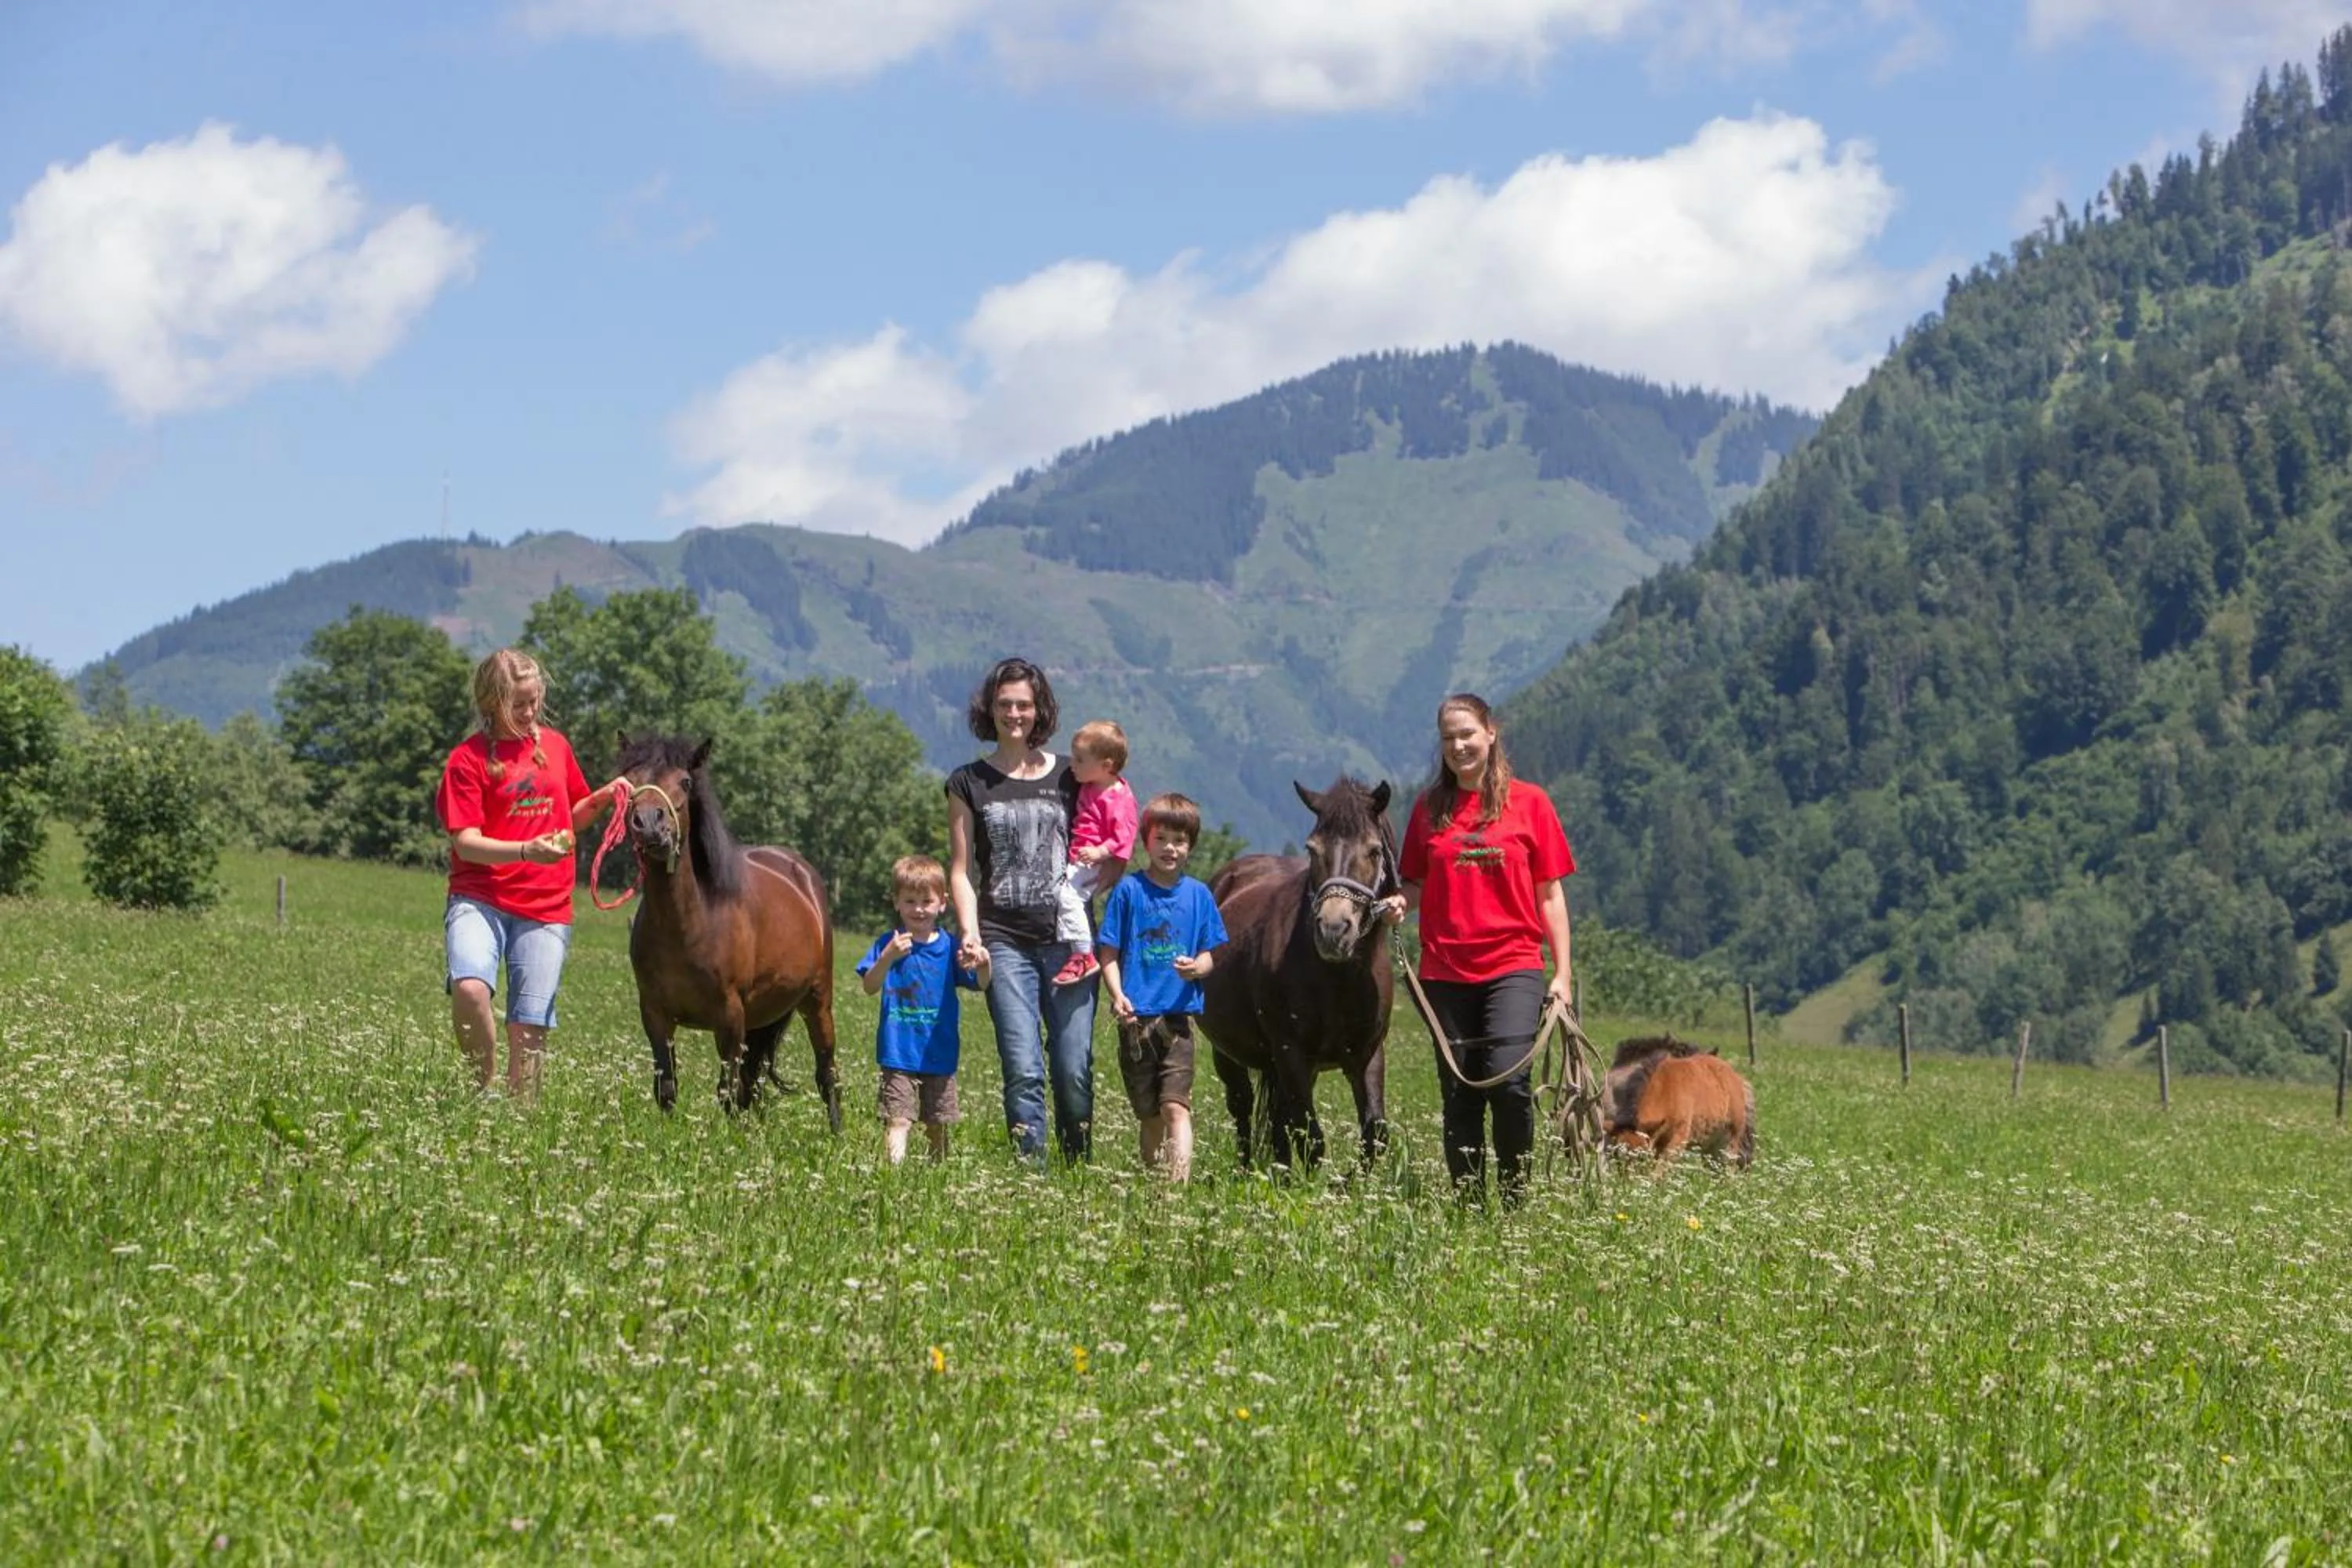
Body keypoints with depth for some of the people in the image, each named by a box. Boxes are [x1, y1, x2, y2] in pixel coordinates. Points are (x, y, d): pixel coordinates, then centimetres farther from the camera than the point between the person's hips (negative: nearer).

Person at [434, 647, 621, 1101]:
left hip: (546, 908, 4)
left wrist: (602, 799, 4)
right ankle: (484, 1086, -7)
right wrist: (526, 851, -26)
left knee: (530, 1027, 1)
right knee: (469, 988, -29)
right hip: (480, 898, -4)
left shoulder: (555, 745, 12)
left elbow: (572, 817, 26)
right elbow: (466, 842, -11)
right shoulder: (468, 759, -3)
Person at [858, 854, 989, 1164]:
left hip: (939, 1053, 3)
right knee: (897, 1119, -13)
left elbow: (978, 984, 1)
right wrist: (888, 957, -29)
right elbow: (869, 987, -11)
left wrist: (983, 965, -22)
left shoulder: (948, 947, 2)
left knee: (938, 1124, 13)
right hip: (898, 1053, -3)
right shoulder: (889, 943, -2)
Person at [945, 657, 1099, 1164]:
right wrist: (970, 934, -8)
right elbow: (961, 871, 6)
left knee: (1074, 1071, -3)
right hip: (1006, 943, -1)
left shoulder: (1070, 778, 12)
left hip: (1068, 938, 1)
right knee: (1023, 1072, -10)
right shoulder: (969, 784, 9)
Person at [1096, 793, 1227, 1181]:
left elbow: (1209, 957, 9)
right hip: (1136, 1018, 0)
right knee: (1148, 1114, 8)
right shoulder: (1129, 891, 1)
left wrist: (1196, 967, -15)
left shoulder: (1198, 895, 7)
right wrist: (1117, 995, -16)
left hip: (1178, 1016, 0)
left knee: (1175, 1106, -14)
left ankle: (1180, 1178, -23)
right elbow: (1108, 953, 0)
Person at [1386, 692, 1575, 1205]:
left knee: (1509, 1079, -19)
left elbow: (1550, 894, 5)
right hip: (1446, 971, 3)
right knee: (1458, 1095, 4)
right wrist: (1401, 902, -8)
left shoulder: (1529, 803, 3)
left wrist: (1562, 974, 2)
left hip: (1513, 966, -2)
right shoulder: (1430, 808, 9)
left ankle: (1516, 1195, -3)